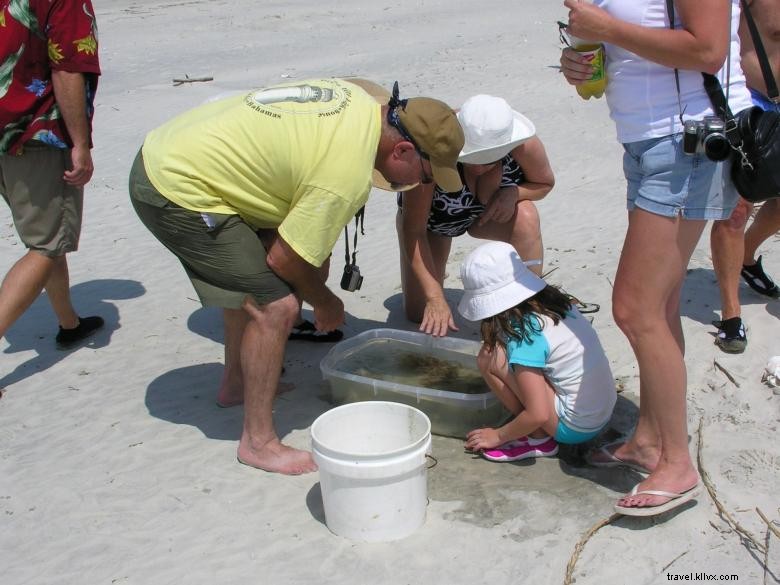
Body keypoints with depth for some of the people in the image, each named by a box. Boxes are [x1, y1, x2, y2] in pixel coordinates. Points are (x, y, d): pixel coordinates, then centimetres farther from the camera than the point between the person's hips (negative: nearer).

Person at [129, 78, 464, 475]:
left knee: (250, 278, 26)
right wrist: (325, 303, 4)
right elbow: (286, 259, -17)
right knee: (275, 305, -10)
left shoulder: (359, 98, 2)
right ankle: (258, 442, 3)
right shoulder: (349, 173, -24)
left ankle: (235, 383, 43)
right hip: (177, 193, -10)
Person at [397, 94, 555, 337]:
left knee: (525, 216, -34)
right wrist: (435, 298, -40)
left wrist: (513, 193, -33)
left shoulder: (526, 146, -33)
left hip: (487, 216, 1)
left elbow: (545, 183, -9)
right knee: (418, 313, -6)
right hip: (432, 217, -1)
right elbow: (413, 230, -35)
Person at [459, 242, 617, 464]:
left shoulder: (524, 337, -22)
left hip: (575, 428, -9)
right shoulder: (553, 301, 0)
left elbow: (538, 414, -23)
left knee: (489, 357, -12)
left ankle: (537, 439, -2)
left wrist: (497, 436, -7)